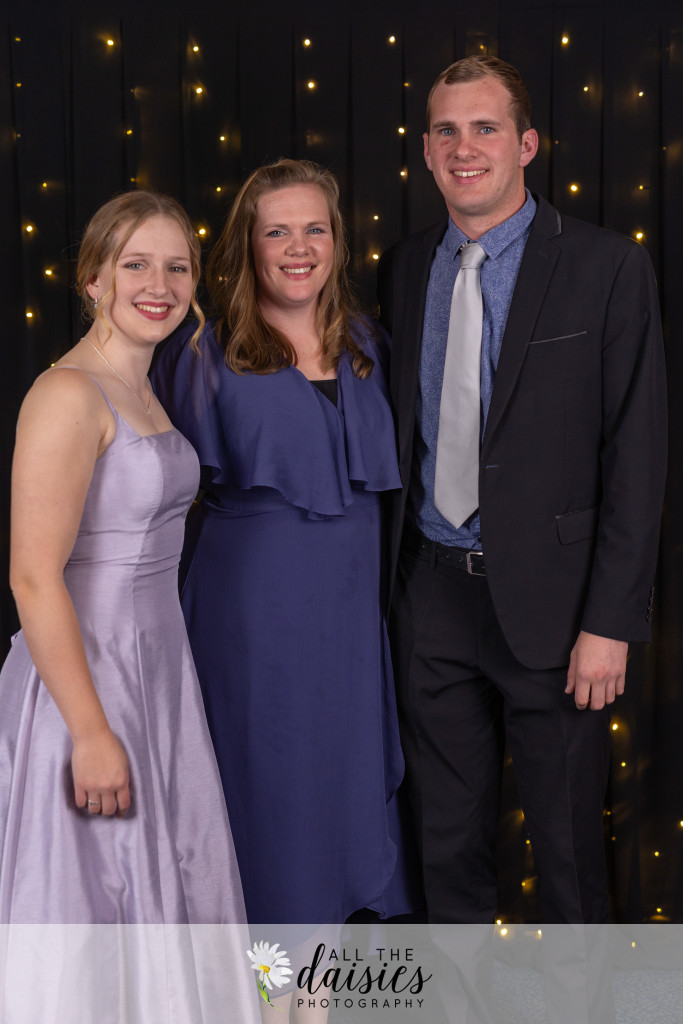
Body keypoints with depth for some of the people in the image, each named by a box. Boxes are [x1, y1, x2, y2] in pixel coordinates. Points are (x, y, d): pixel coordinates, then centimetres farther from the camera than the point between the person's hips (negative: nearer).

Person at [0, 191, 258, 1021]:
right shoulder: (69, 394, -18)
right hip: (84, 673, -9)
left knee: (158, 889, 19)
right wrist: (91, 731, -22)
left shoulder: (140, 390, 10)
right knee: (86, 906, 5)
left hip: (155, 666, 9)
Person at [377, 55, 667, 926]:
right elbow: (397, 436, 12)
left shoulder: (607, 268, -6)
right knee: (447, 837, 15)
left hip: (547, 596, -4)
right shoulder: (402, 271, 8)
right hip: (431, 593, 4)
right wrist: (386, 580, 6)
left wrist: (610, 623, -14)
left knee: (567, 839, 10)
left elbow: (636, 454, -9)